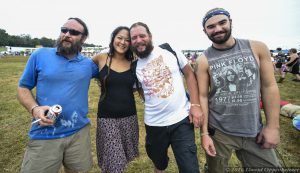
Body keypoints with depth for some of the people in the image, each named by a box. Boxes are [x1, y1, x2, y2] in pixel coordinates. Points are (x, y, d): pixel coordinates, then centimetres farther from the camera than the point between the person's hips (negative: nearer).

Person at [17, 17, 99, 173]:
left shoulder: (88, 64, 4)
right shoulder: (40, 55, -2)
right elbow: (23, 88, 3)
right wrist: (34, 109, -15)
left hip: (79, 132, 2)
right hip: (45, 135, -2)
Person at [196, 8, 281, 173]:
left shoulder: (257, 48, -2)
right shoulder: (203, 61, -8)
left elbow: (269, 86, 0)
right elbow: (202, 96, -7)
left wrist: (273, 125, -1)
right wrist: (204, 133, -7)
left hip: (255, 131, 2)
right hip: (218, 132, -1)